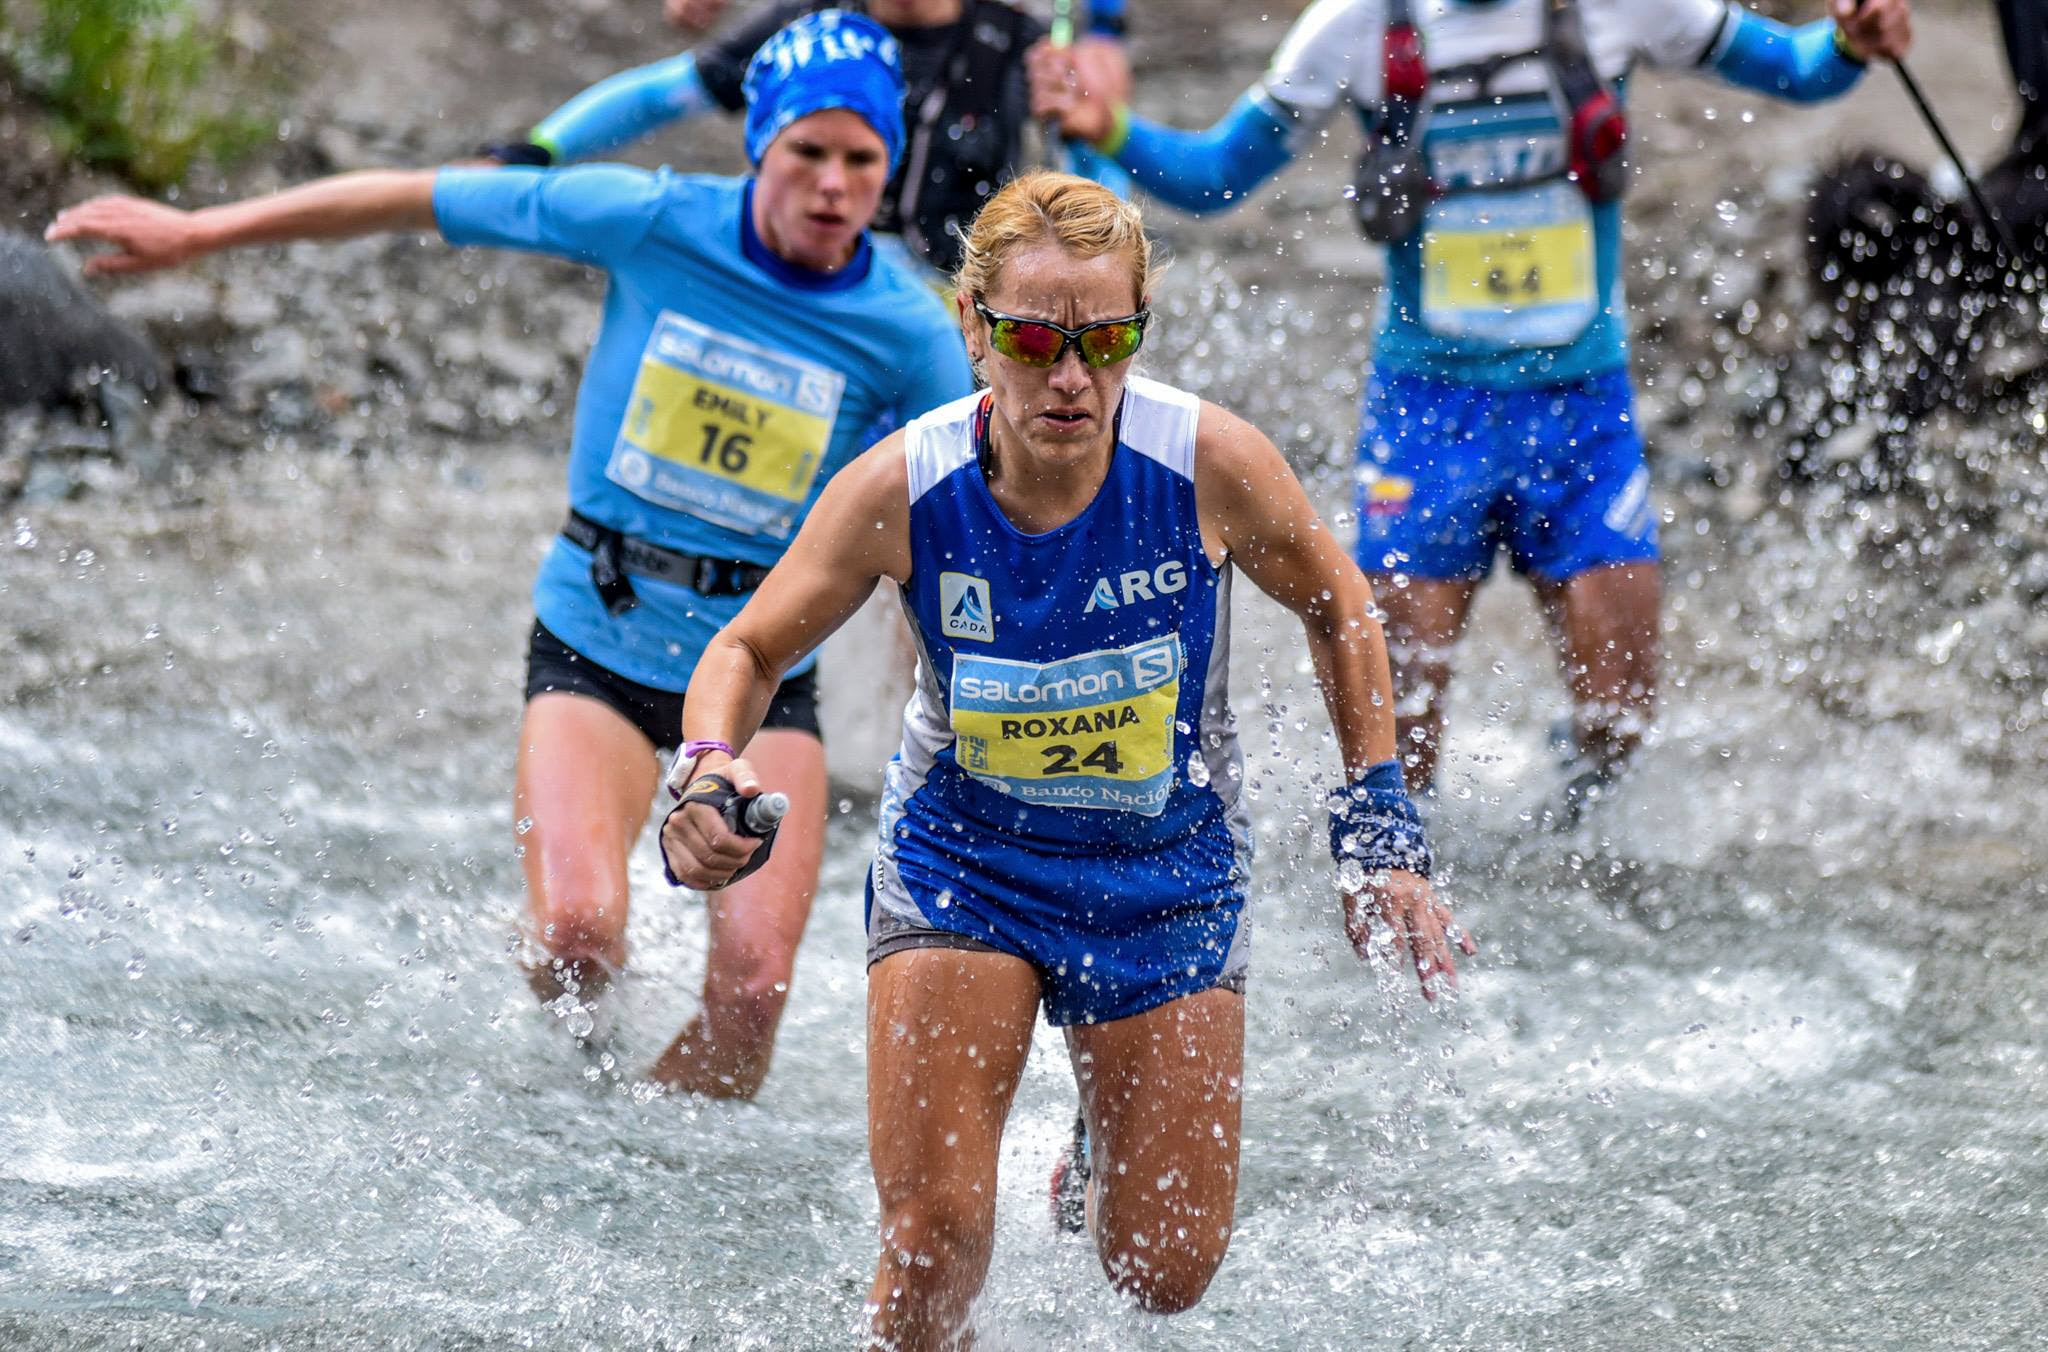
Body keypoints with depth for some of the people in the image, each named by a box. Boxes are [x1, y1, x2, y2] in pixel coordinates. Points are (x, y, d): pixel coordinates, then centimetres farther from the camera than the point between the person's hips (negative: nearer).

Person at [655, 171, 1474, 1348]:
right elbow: (750, 652, -7)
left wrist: (1382, 835, -3)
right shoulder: (903, 489, -22)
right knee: (934, 1239, -11)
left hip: (1166, 870, 1)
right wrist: (708, 770, -27)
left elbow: (1339, 612, -4)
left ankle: (1106, 1152, 43)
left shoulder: (1212, 465, -23)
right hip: (962, 858, 0)